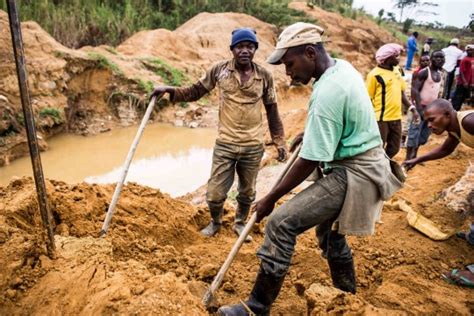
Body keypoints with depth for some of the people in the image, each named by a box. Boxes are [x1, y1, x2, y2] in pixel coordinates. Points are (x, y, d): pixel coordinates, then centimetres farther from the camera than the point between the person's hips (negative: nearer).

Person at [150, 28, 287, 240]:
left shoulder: (265, 76, -2)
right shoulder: (219, 70, -4)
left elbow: (272, 111, 6)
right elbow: (195, 92, 3)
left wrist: (280, 142, 4)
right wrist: (169, 90, -12)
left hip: (253, 146, 1)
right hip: (225, 144, 0)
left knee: (247, 192, 16)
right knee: (215, 193, 4)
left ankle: (239, 223, 43)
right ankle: (215, 222, 36)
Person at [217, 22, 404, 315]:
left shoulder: (327, 93, -26)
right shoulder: (342, 66, 3)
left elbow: (309, 162, -25)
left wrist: (271, 199, -17)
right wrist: (309, 133, 23)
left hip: (352, 175, -10)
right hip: (363, 165, 10)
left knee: (281, 224, -17)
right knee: (328, 228, 26)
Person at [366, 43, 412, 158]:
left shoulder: (396, 70, 10)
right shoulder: (375, 74, -12)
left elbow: (401, 92, 18)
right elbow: (368, 99, -11)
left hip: (396, 117, 8)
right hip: (381, 118, -7)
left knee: (394, 148, 16)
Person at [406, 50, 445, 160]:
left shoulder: (440, 74, 12)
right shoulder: (424, 72, -12)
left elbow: (437, 91, 19)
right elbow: (414, 90, -19)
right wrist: (419, 108, -24)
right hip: (422, 107, -8)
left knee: (424, 134, 13)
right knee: (414, 133, -7)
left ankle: (414, 156, 25)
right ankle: (408, 159, 0)